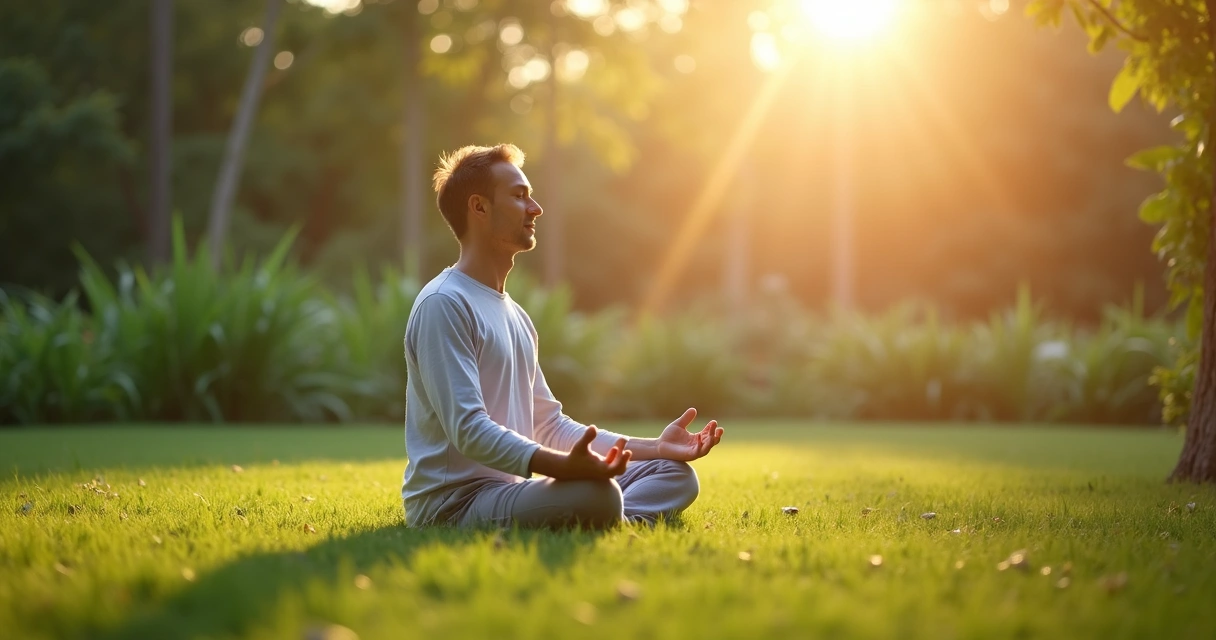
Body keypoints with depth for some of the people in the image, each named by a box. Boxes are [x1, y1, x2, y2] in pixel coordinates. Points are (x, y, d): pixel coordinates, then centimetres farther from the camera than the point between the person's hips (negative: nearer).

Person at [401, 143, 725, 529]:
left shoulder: (516, 317, 20)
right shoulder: (442, 305, -12)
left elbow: (551, 428, 21)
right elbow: (469, 431, -22)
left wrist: (655, 447, 11)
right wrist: (565, 466, -36)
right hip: (453, 502, -10)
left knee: (676, 474, 3)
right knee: (597, 496, -37)